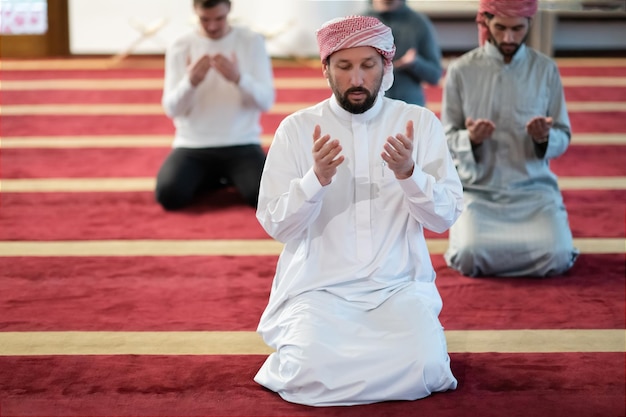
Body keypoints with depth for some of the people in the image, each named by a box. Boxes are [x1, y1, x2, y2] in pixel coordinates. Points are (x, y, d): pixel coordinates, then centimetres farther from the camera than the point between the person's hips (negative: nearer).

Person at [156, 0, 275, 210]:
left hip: (241, 144, -1)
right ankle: (216, 176, 8)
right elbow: (172, 110, -5)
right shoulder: (179, 47, 0)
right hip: (193, 145, 1)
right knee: (168, 194, -26)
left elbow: (266, 102, -6)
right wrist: (190, 82, -26)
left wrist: (238, 78, -26)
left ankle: (234, 176, 10)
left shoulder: (253, 42, -1)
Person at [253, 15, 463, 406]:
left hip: (399, 287, 1)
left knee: (424, 369, -26)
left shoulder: (421, 123, 2)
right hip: (319, 287, -1)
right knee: (312, 374, -28)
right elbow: (275, 224, -3)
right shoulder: (296, 129, 0)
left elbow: (446, 217, -2)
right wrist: (316, 179, -22)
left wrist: (408, 173, -21)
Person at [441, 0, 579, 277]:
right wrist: (470, 139, -20)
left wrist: (545, 138, -17)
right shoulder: (461, 70, 1)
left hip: (533, 189, 1)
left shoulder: (546, 69, 4)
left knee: (557, 257, -23)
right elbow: (447, 139, 3)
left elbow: (563, 139, 7)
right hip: (478, 189, -1)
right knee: (470, 257, -26)